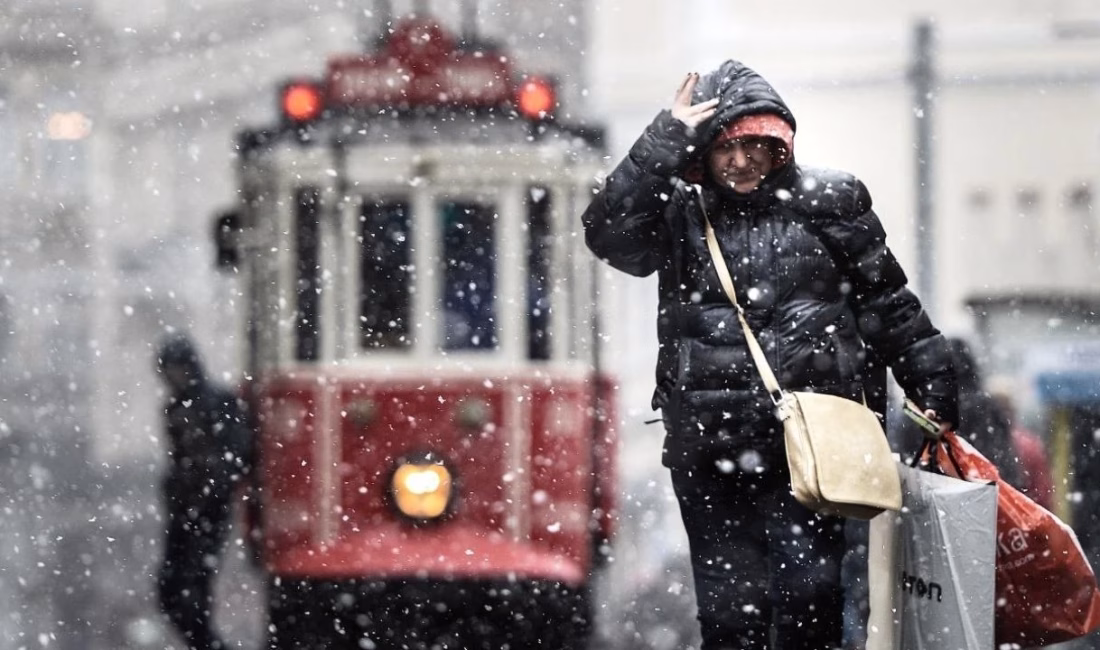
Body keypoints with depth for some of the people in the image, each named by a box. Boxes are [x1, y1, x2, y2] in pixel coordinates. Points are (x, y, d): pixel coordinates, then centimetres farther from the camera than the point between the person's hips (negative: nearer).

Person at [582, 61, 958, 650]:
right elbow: (607, 232, -11)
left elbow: (888, 304, 12)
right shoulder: (678, 215, 8)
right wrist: (667, 141, -12)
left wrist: (932, 391, 9)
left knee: (809, 592, -10)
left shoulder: (827, 203, 7)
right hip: (711, 448, 1)